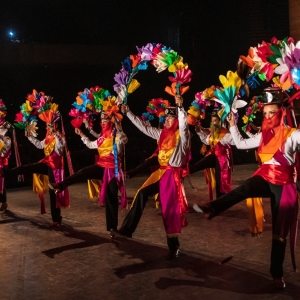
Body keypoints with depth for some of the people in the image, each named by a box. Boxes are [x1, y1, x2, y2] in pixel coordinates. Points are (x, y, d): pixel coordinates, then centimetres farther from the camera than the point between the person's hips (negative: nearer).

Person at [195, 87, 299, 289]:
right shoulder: (263, 136, 8)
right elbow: (240, 144, 18)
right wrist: (233, 126, 13)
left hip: (283, 185, -3)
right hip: (264, 179, 4)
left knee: (280, 231, 4)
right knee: (244, 189, -32)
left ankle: (277, 274, 16)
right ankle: (211, 209, -51)